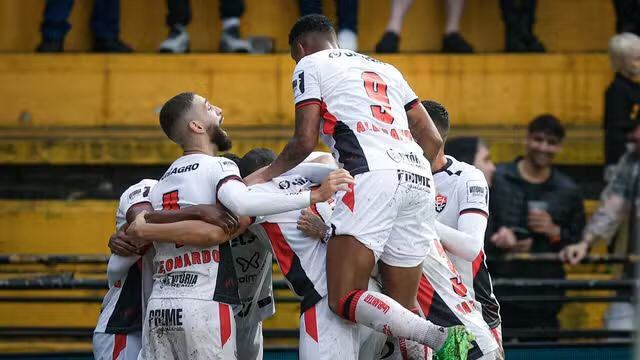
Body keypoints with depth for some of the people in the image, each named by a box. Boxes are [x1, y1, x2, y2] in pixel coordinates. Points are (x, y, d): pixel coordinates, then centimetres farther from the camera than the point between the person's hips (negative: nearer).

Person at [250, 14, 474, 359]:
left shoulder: (310, 64, 13)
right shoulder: (385, 69, 32)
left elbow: (305, 142, 5)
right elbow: (433, 139, 27)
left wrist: (266, 173, 22)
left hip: (373, 175, -7)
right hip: (420, 179, 7)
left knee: (344, 300, -9)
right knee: (401, 310, 11)